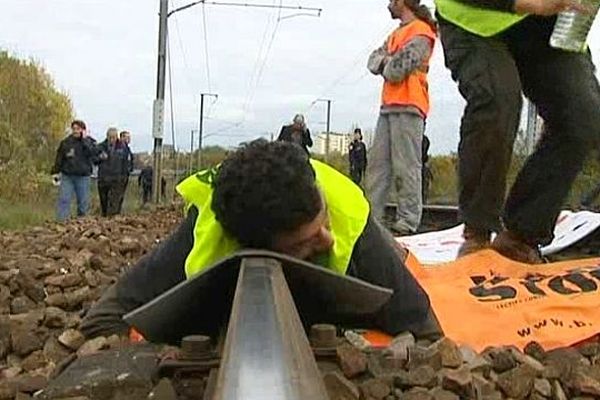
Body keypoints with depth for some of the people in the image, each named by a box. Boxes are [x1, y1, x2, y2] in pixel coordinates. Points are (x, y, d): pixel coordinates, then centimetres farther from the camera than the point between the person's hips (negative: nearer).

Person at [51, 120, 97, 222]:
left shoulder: (90, 142, 4)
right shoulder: (65, 142, 7)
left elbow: (92, 153, -16)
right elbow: (59, 158, 11)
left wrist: (84, 140, -14)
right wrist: (55, 172, 5)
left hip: (83, 176, -1)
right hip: (67, 176, 1)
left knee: (83, 201, 4)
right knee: (63, 199, -7)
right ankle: (61, 221, -7)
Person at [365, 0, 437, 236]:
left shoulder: (421, 30, -2)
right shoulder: (396, 35, 27)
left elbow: (400, 67, -15)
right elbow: (374, 61, 15)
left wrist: (387, 66, 4)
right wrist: (388, 62, -5)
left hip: (408, 106, -9)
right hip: (389, 106, 9)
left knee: (405, 167, -11)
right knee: (377, 163, 3)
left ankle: (408, 222, -11)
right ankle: (371, 217, 4)